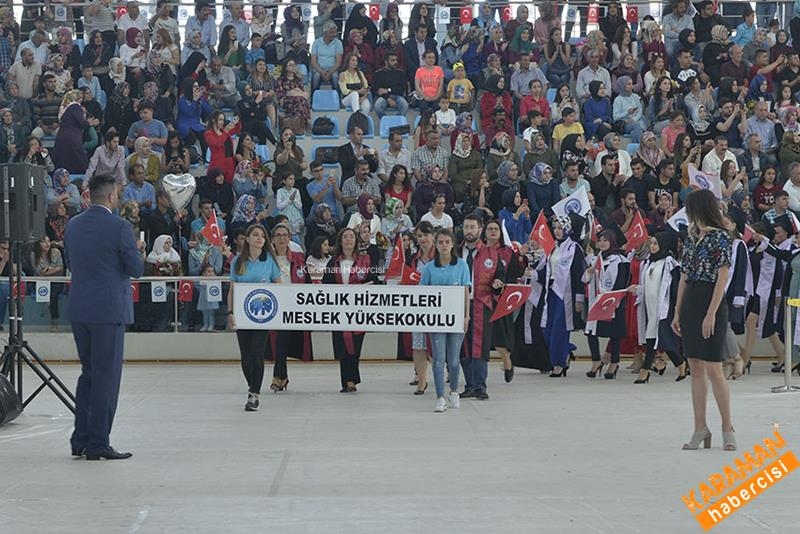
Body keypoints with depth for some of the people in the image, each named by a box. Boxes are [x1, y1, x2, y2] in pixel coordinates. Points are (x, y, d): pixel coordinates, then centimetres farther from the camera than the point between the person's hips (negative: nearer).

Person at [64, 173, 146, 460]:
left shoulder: (73, 225, 7)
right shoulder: (119, 227, -13)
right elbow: (136, 269, -10)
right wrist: (138, 252, 10)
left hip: (78, 309, 7)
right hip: (108, 309, -7)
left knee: (88, 374, 17)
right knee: (106, 376, 0)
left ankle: (80, 440, 19)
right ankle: (98, 444, 1)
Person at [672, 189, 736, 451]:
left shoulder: (720, 237, -8)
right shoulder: (691, 238, 14)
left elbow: (722, 277, -13)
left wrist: (711, 314, -18)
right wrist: (677, 312, 13)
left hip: (710, 302, -7)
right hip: (690, 303, 8)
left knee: (713, 370, -6)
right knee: (696, 369, 7)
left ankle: (727, 428, 4)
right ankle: (700, 428, 11)